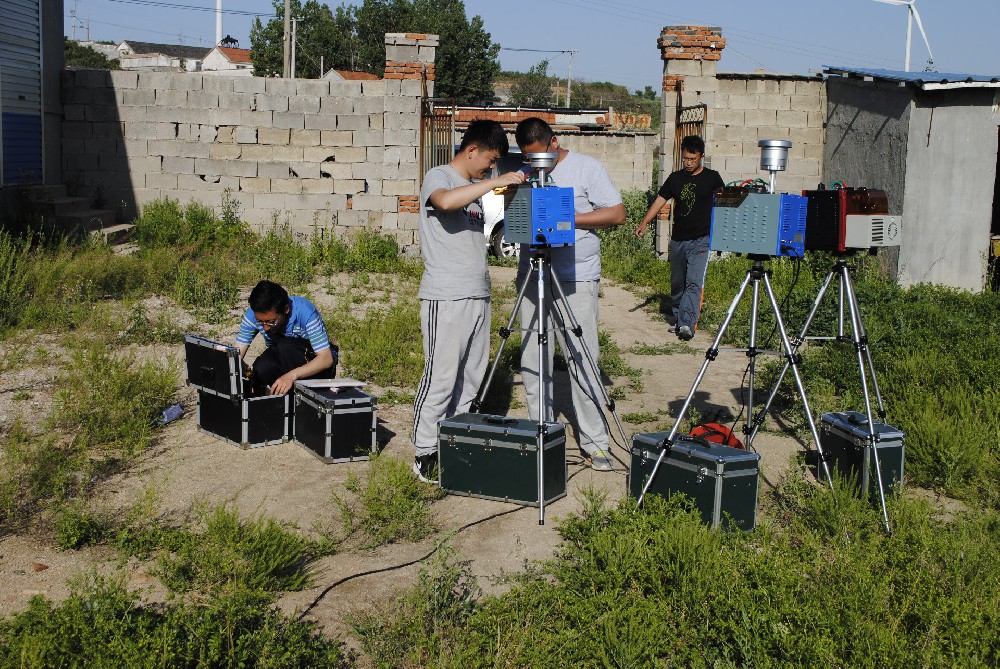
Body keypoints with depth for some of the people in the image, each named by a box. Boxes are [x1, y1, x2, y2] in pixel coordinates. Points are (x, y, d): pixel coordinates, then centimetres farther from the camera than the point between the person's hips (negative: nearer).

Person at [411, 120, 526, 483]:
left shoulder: (477, 187, 21)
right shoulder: (438, 177, -5)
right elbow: (446, 201, -30)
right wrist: (495, 182, -26)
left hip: (478, 295, 8)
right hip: (446, 298, -8)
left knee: (471, 378, 10)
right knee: (441, 378, -7)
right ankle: (425, 453, 0)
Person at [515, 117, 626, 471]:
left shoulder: (586, 168, -1)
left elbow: (617, 214, -5)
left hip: (576, 280, -5)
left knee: (583, 361, -5)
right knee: (532, 362, 6)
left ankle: (595, 442, 3)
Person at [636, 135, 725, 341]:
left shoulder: (712, 178, 1)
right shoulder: (675, 178, 10)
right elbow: (660, 200, 7)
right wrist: (645, 222, -6)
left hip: (701, 240, -4)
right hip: (677, 239, 4)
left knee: (694, 283, -16)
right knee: (677, 283, 12)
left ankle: (687, 324, -23)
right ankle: (676, 319, 25)